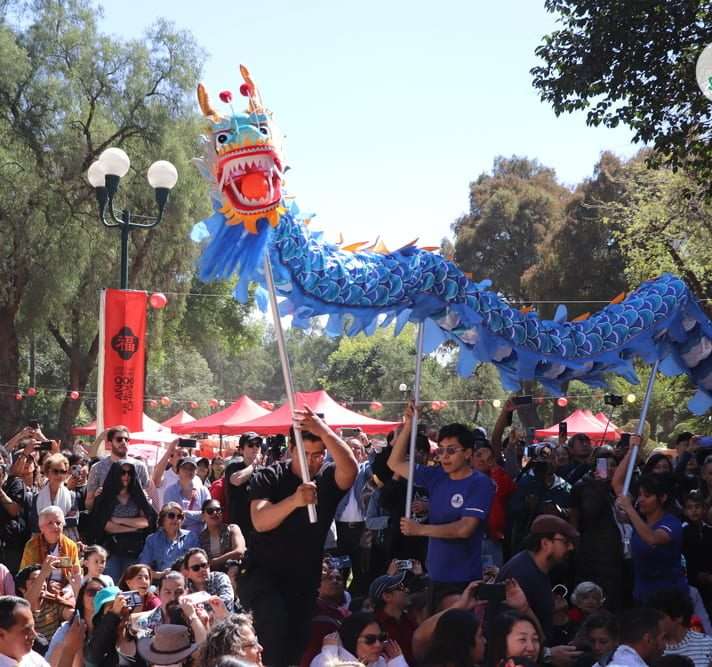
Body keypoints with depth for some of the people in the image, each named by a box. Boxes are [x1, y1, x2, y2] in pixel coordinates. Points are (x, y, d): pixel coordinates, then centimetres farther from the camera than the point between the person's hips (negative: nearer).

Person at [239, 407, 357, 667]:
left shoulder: (329, 478, -3)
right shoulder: (268, 478, -7)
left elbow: (350, 468, -28)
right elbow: (260, 522, -24)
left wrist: (323, 430, -41)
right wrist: (294, 501, -42)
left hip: (305, 579, 3)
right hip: (264, 573, -3)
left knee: (298, 645, 9)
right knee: (275, 618, -32)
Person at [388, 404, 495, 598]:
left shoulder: (480, 484, -10)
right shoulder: (437, 477, 8)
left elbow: (465, 528, -19)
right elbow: (395, 463, 13)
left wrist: (421, 529, -14)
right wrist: (408, 425, 2)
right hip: (435, 576, 6)